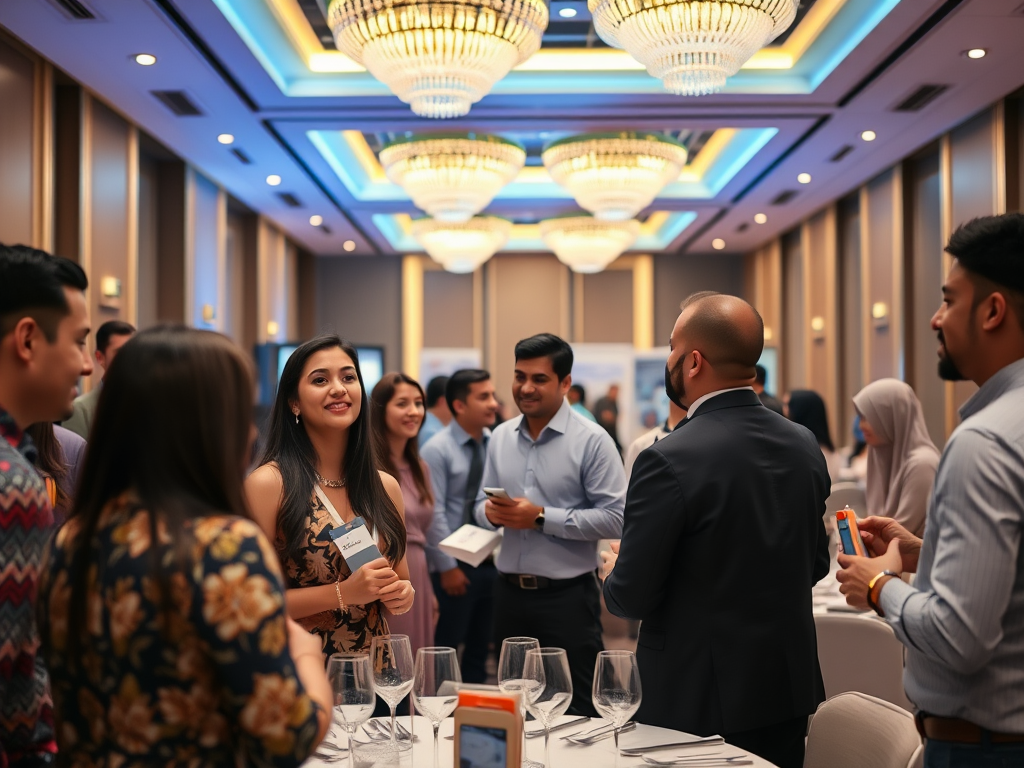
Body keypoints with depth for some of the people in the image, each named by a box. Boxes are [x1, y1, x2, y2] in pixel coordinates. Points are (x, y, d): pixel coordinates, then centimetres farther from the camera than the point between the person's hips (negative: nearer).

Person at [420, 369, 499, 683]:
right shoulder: (437, 450, -10)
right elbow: (434, 514, -13)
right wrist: (447, 567, -14)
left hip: (493, 563, 5)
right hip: (456, 567, -5)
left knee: (481, 646, 15)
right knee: (446, 649, 4)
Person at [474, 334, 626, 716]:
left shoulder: (592, 440, -9)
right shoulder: (501, 437, 8)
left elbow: (614, 519, -16)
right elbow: (481, 505, 16)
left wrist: (541, 518, -20)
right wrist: (491, 512, -8)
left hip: (567, 595, -5)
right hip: (510, 594, 5)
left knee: (576, 712, 2)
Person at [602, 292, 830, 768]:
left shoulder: (668, 461, -21)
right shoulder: (804, 446, 0)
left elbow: (631, 598, -16)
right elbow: (814, 565, 11)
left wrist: (613, 574, 6)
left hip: (700, 700, -6)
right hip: (789, 692, 6)